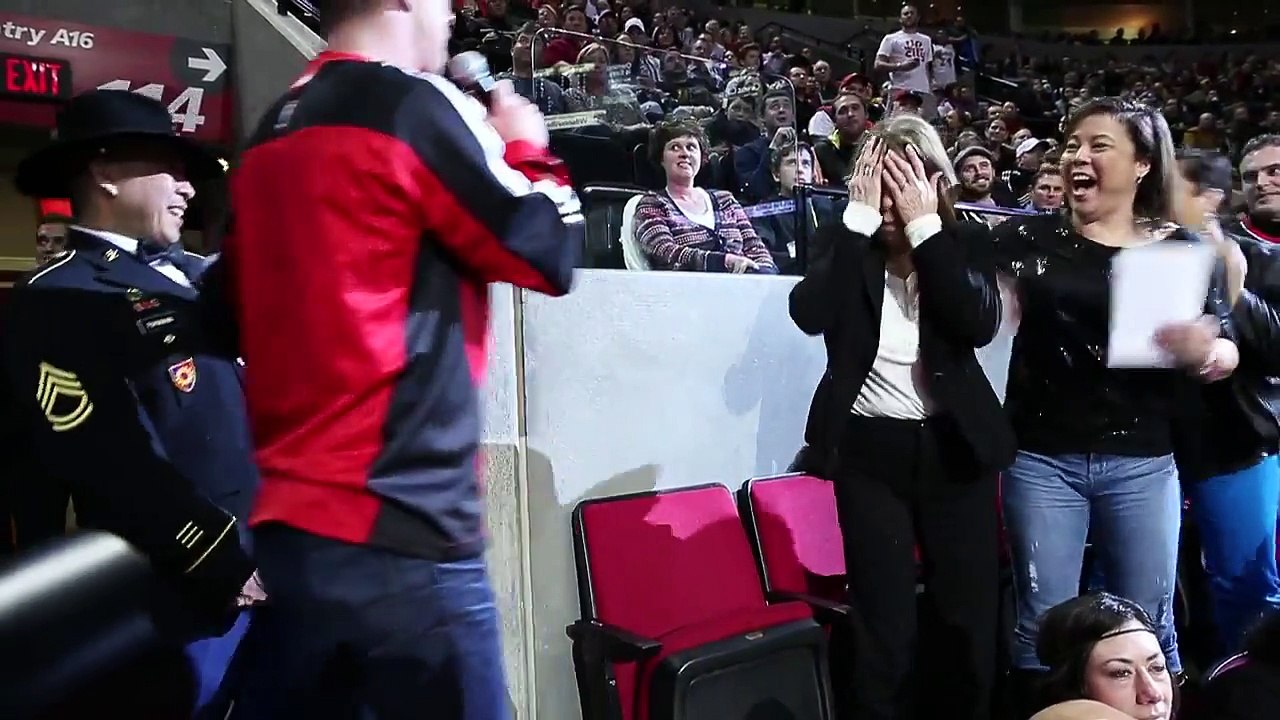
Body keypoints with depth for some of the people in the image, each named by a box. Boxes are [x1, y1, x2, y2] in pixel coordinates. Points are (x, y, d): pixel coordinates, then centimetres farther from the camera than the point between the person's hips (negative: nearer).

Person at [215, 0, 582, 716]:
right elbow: (550, 254, -5)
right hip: (399, 527, -7)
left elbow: (234, 314, 19)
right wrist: (528, 148, 11)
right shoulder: (416, 104, -8)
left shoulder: (271, 134, 14)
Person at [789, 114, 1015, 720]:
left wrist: (924, 226, -19)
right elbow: (809, 314, -21)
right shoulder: (841, 242, -2)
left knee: (968, 614, 11)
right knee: (882, 618, 2)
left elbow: (980, 325, -18)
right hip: (869, 450, -1)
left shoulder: (965, 242, 0)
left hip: (954, 445, 1)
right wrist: (860, 217, -20)